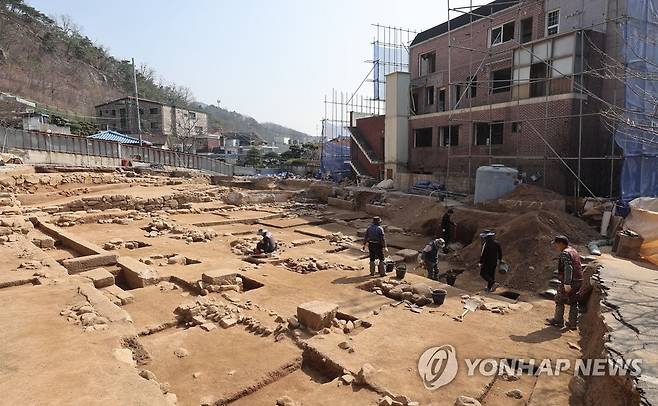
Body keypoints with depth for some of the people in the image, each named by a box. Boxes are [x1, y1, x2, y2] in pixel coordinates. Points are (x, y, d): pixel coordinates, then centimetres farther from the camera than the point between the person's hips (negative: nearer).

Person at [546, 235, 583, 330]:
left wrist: (567, 283, -27)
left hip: (569, 282, -9)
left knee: (559, 300, 5)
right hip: (578, 280, 9)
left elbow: (568, 269, -25)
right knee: (573, 302, 14)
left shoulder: (565, 253, -15)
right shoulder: (573, 250, 15)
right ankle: (573, 324, 19)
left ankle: (558, 321, 14)